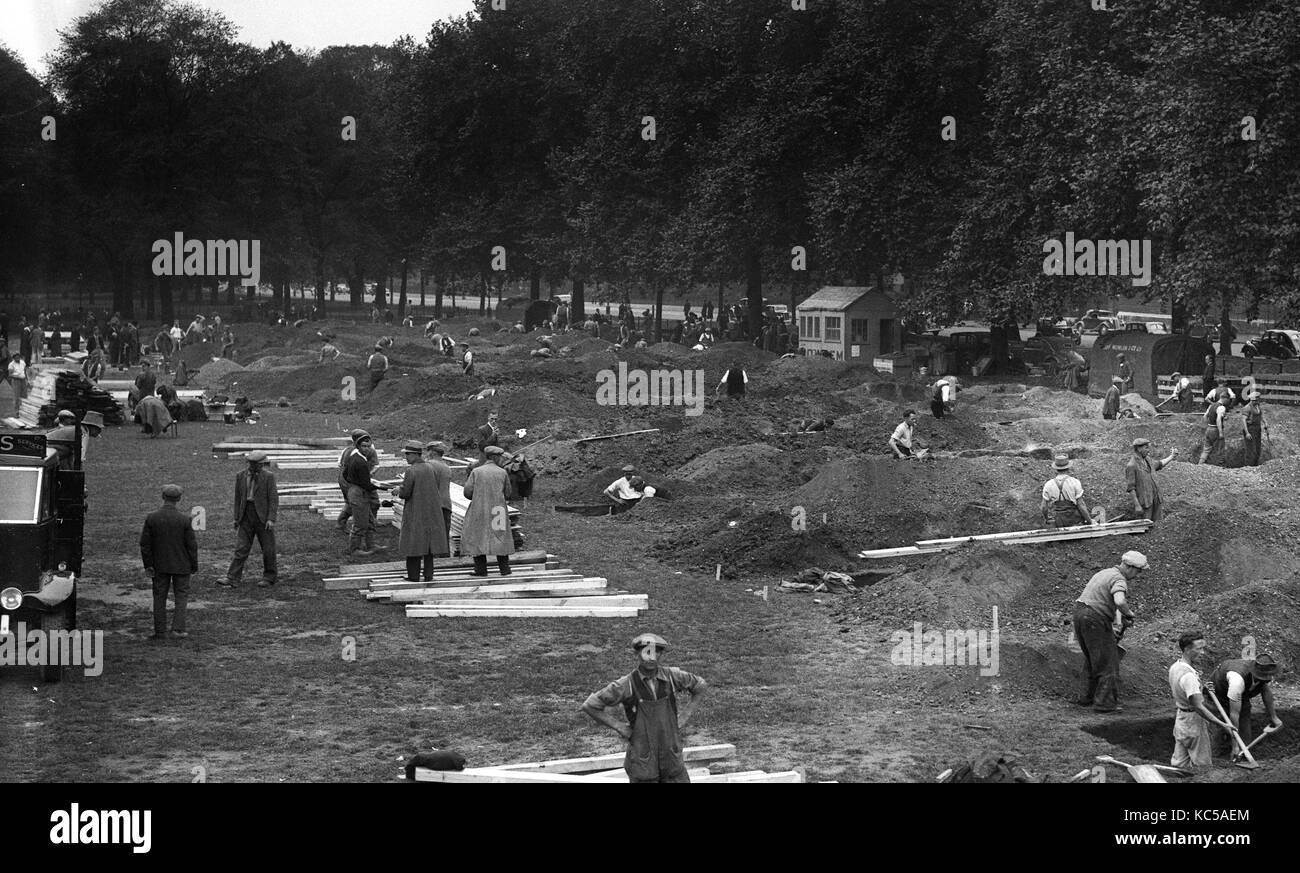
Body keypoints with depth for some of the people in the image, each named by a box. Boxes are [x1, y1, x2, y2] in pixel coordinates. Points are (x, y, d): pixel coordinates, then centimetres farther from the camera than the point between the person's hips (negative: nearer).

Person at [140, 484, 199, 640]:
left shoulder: (151, 517, -6)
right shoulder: (184, 519, -12)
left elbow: (144, 543, -4)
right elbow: (191, 544, -8)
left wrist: (148, 565, 3)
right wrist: (194, 565, 2)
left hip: (159, 566, 2)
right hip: (181, 565, -2)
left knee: (159, 597, 11)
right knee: (181, 596, 9)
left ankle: (159, 631, 13)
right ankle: (178, 628, 0)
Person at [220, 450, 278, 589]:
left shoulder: (268, 476, -6)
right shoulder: (240, 476, 5)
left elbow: (274, 498, -8)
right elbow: (238, 498, 11)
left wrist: (271, 519, -16)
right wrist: (237, 518, 10)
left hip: (263, 515, -3)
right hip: (246, 517, 3)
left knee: (268, 548, 4)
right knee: (241, 548, -2)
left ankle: (269, 577, 18)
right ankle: (232, 579, -5)